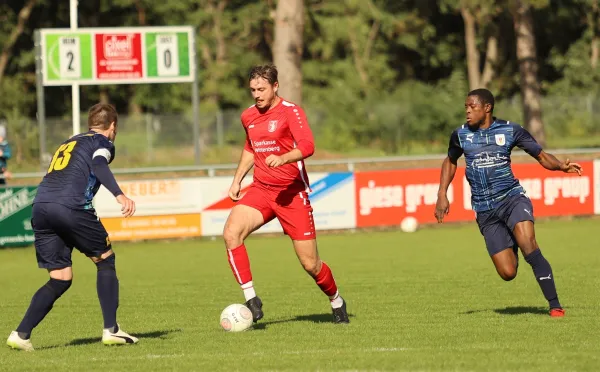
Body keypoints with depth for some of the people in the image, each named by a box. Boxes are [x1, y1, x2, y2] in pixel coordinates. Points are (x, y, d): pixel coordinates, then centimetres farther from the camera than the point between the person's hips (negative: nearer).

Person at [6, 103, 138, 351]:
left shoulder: (68, 143, 32)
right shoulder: (103, 142, 11)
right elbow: (99, 166, -11)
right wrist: (119, 195, -23)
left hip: (40, 208, 6)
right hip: (71, 208, -6)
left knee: (60, 279, 11)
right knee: (105, 260, 14)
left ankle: (21, 334, -2)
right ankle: (111, 330, 7)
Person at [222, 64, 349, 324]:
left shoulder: (291, 112, -10)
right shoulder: (248, 116, 10)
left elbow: (307, 146, -26)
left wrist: (282, 159, -43)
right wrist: (237, 180, 22)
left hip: (292, 192, -5)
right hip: (261, 190, 5)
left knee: (310, 263, -2)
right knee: (231, 232, -24)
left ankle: (336, 301, 28)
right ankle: (251, 300, -20)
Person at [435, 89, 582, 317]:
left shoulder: (510, 131, -1)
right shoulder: (461, 135, 6)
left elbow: (541, 156, 4)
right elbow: (450, 161, 25)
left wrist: (562, 166, -17)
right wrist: (442, 195, 15)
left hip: (512, 198, -2)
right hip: (485, 211, 2)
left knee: (527, 243, -31)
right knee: (507, 273, -7)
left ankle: (554, 305, -23)